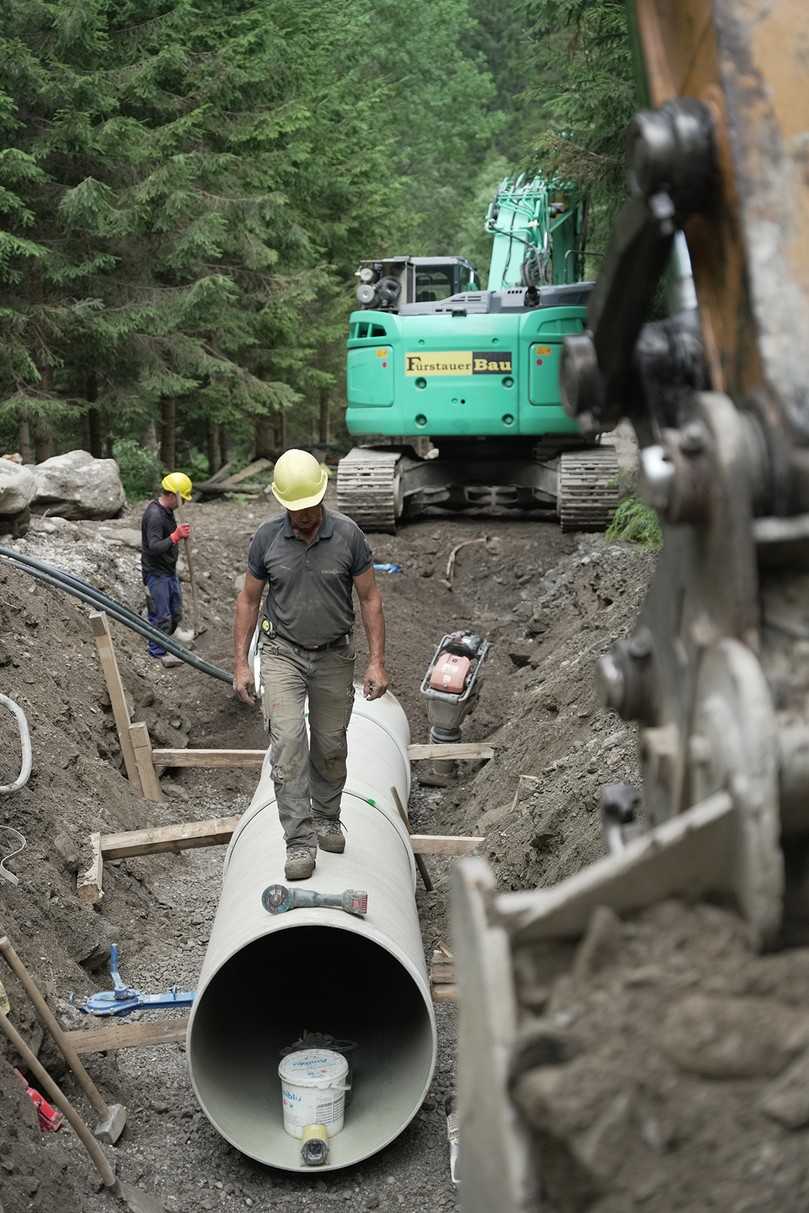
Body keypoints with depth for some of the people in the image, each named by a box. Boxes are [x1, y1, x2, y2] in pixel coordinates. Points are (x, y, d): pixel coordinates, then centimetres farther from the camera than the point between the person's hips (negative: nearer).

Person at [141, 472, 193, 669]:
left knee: (175, 613, 15)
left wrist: (179, 533, 7)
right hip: (156, 573, -10)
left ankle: (163, 644, 32)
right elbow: (154, 547, -29)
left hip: (170, 571, 10)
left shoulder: (167, 511, 8)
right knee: (161, 616, -2)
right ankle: (158, 652, 11)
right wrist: (176, 536, -38)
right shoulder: (154, 515, -23)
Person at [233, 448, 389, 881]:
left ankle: (327, 818, 37)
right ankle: (300, 840, -15)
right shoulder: (266, 537, -8)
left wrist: (376, 662, -8)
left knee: (330, 746, 13)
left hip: (333, 655, 1)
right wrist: (240, 663, -1)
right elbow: (248, 600, 2)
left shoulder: (348, 535, -11)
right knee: (288, 739, -17)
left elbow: (370, 599, -4)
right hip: (282, 653, -1)